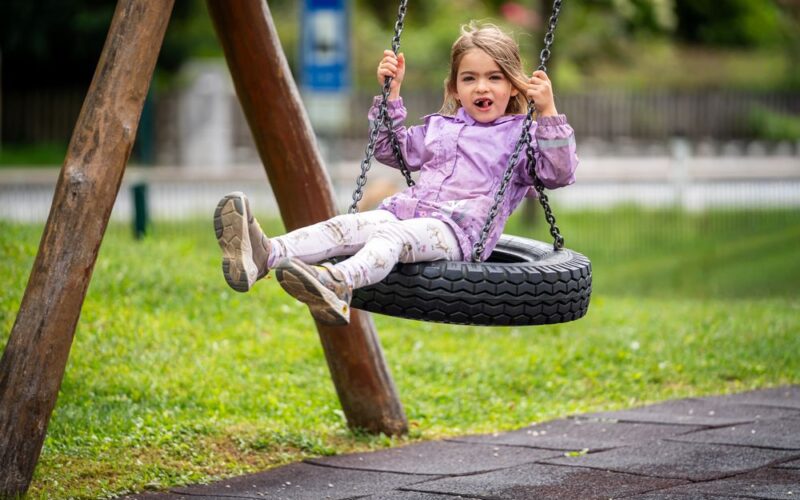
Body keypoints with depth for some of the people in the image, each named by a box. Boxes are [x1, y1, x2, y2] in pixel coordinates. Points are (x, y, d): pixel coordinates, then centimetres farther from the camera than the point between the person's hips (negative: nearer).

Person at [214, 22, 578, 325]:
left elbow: (559, 173, -2)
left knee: (393, 234, -37)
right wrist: (391, 94, 29)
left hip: (459, 230, -6)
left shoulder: (521, 136, 12)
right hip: (408, 210, 6)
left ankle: (338, 284, -69)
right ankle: (266, 254, -50)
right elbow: (391, 150, 39)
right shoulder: (438, 127, 29)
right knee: (351, 225, -25)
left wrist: (548, 113, -11)